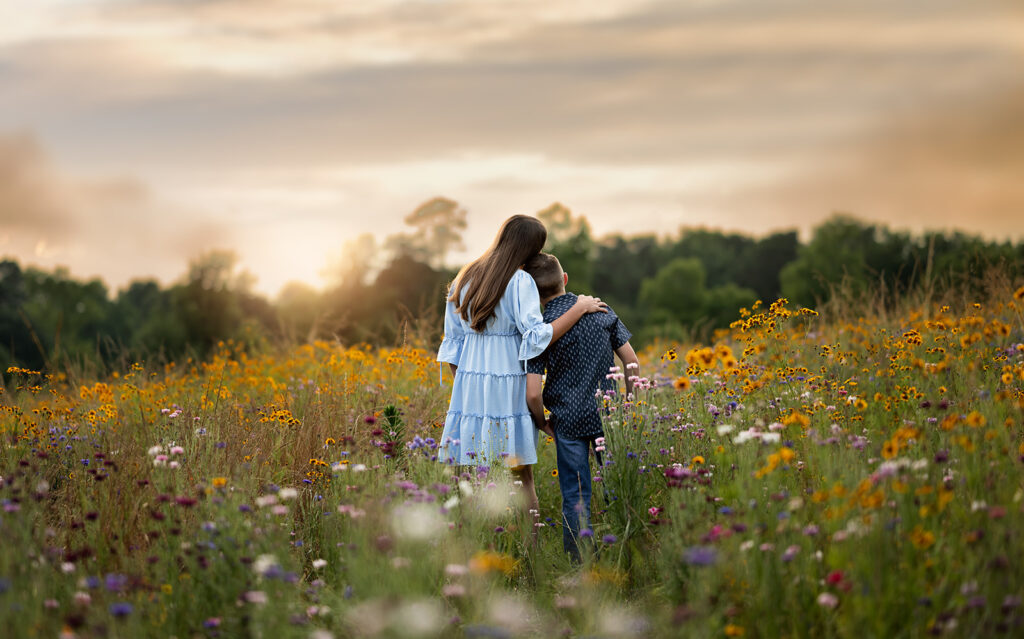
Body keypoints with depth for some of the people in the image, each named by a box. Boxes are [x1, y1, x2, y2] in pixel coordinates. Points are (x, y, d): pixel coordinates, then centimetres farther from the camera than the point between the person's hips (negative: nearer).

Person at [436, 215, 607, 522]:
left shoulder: (464, 278, 10)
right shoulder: (520, 281, -10)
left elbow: (452, 340, 12)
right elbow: (536, 338, -15)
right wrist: (579, 309, -8)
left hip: (468, 383, 5)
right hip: (508, 386, -5)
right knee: (521, 476, 3)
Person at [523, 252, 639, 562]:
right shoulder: (601, 311, -3)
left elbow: (533, 394, -16)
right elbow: (632, 361, 0)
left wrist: (543, 423, 3)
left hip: (568, 420, -2)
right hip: (606, 415, 2)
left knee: (575, 499, 6)